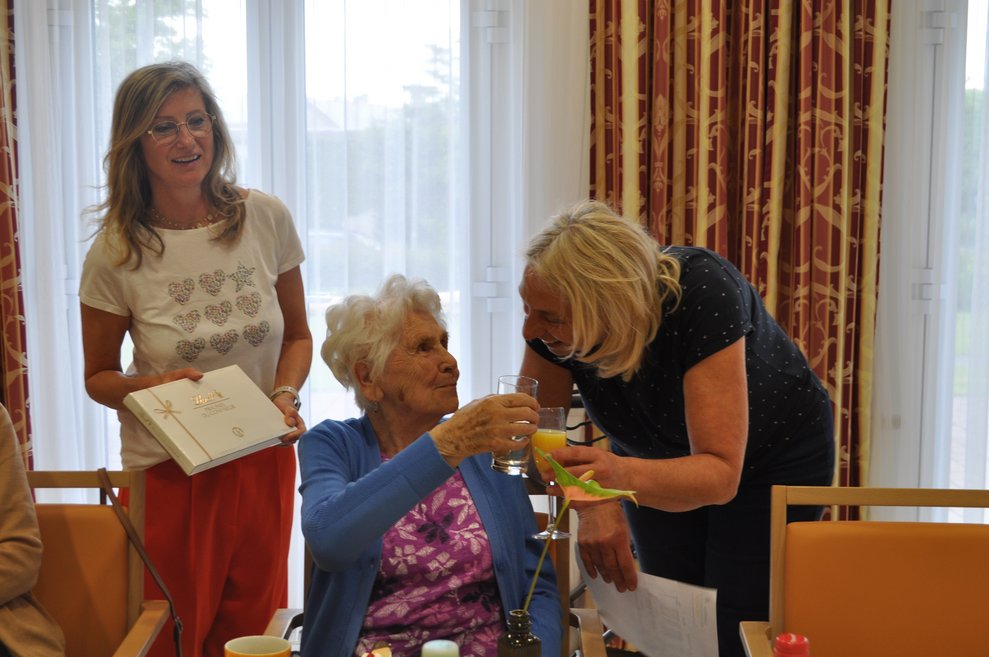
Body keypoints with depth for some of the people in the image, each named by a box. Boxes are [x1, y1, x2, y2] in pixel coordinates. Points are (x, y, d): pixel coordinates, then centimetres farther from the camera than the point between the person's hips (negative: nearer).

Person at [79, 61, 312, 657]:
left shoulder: (265, 218, -3)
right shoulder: (116, 252, -9)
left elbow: (298, 335, 9)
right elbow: (99, 377, 3)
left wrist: (285, 393, -9)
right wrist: (153, 386, -17)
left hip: (264, 464, 2)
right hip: (168, 474, -2)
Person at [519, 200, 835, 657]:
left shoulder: (703, 295, -39)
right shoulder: (554, 307, -26)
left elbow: (721, 474, -40)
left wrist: (623, 476, -58)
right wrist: (595, 502, -40)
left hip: (774, 456, -4)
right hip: (658, 457, 4)